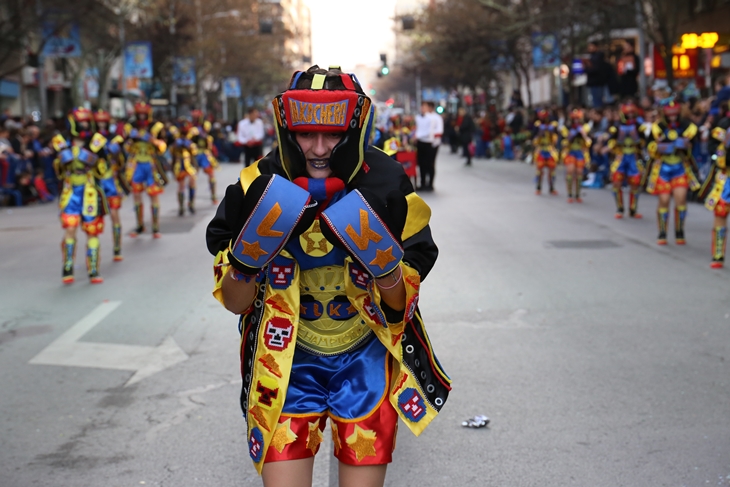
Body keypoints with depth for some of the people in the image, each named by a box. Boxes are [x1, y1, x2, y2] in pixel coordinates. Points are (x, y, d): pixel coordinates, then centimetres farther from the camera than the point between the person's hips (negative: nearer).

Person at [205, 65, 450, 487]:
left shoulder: (386, 187, -15)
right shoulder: (260, 190, -14)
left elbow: (403, 303, -8)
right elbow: (235, 303, -6)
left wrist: (385, 266, -28)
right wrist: (246, 259, -25)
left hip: (366, 358, 0)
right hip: (289, 361, 0)